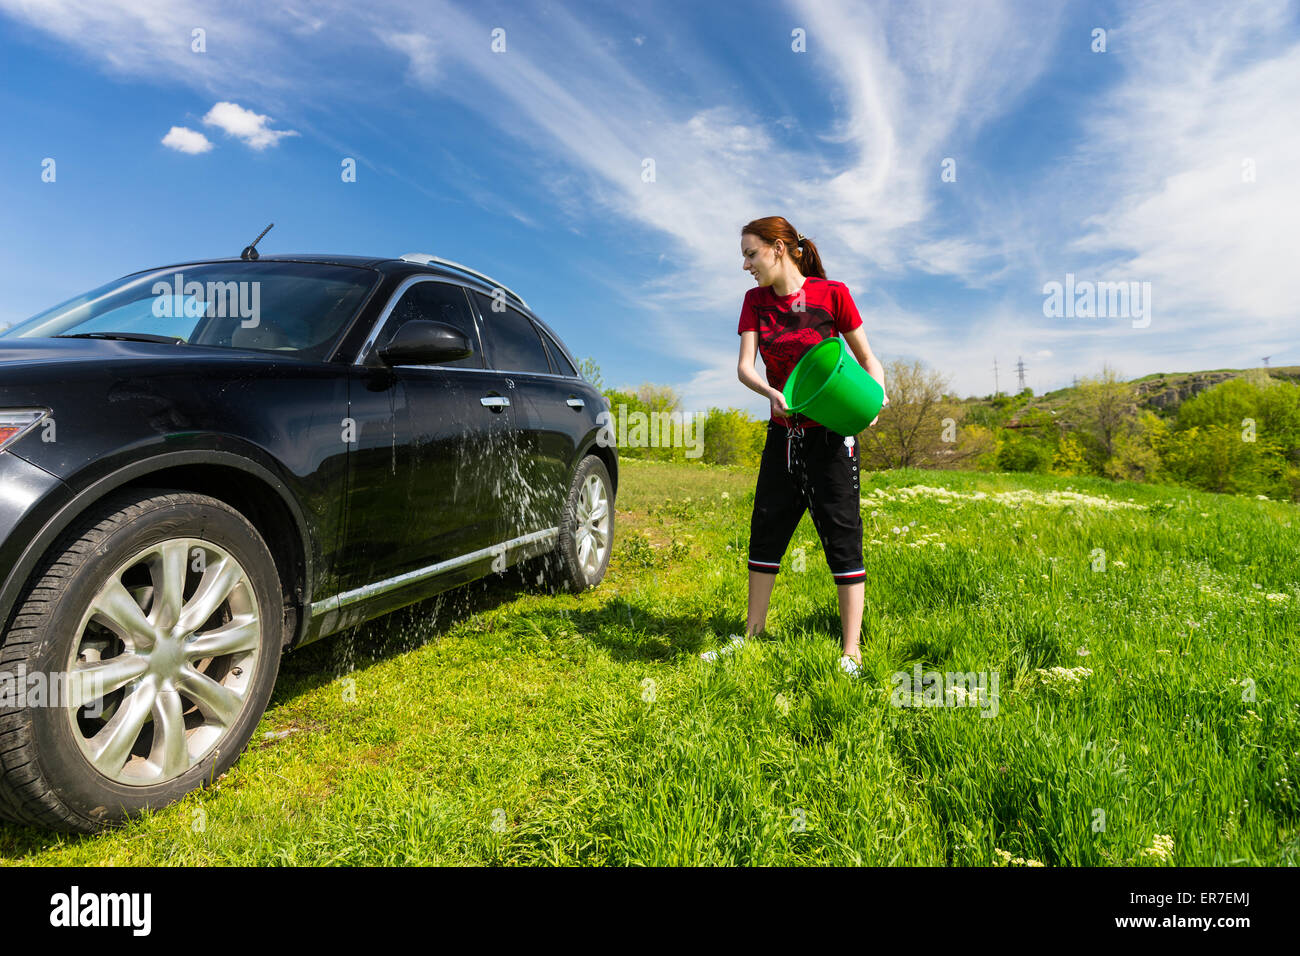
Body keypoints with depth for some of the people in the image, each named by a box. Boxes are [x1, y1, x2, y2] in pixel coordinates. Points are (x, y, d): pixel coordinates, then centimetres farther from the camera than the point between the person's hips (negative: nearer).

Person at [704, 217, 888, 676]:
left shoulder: (832, 293, -6)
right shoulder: (756, 300, 5)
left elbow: (866, 357, 0)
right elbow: (744, 366, -7)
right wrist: (771, 393, -27)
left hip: (830, 432, -5)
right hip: (783, 433, 5)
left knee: (841, 535, -3)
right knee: (766, 530, 9)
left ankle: (851, 652, 5)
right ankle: (752, 634, 23)